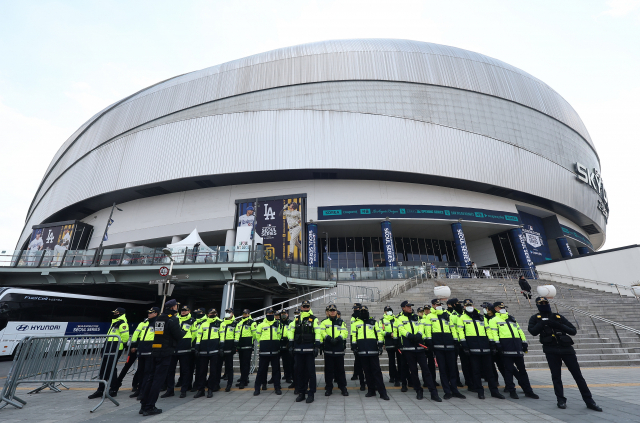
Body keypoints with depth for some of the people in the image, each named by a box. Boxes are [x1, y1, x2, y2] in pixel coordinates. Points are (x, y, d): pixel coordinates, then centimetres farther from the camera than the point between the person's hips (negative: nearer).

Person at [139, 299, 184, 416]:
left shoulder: (157, 319, 10)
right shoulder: (173, 319, -13)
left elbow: (157, 332, 19)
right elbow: (179, 335, -15)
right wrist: (184, 331, 7)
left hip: (154, 351, 7)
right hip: (165, 353, -7)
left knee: (149, 377, 13)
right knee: (158, 379, 1)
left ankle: (144, 405, 22)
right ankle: (149, 408, 6)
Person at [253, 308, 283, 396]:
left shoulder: (277, 324, 9)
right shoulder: (261, 324, 1)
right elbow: (258, 335, 8)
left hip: (275, 350, 2)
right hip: (264, 350, -2)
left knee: (276, 369, 7)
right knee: (262, 369, 3)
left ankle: (277, 388, 17)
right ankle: (257, 388, 16)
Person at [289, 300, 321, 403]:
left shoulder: (314, 319, -1)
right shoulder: (296, 319, 11)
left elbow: (317, 332, -5)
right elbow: (292, 332, 13)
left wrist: (317, 346, -11)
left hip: (309, 349, -4)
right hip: (298, 349, 4)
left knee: (310, 371, 2)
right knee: (299, 371, 10)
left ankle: (311, 393, 13)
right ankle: (301, 393, 23)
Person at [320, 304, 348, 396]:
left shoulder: (341, 322, 11)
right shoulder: (324, 322, 9)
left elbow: (345, 332, 0)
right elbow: (322, 332, -3)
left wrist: (339, 338, -18)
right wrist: (329, 338, -21)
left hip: (339, 349, 0)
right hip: (328, 348, 0)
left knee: (340, 369, 6)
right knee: (328, 369, 6)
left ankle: (343, 387, 18)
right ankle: (328, 388, 19)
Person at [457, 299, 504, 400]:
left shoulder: (481, 317, 17)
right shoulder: (462, 317, 3)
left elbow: (487, 330, 19)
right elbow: (460, 331, -3)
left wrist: (491, 344, 12)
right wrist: (464, 344, -11)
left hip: (485, 346, 4)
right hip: (472, 346, -3)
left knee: (488, 369, 8)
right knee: (476, 370, 2)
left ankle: (494, 391, 17)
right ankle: (480, 391, 12)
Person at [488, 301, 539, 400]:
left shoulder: (512, 319, 21)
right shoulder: (494, 320, 1)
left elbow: (520, 331, 22)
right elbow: (494, 332, -8)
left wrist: (524, 343, 14)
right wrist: (497, 343, -17)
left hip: (517, 346, 6)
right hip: (506, 348, -6)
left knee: (522, 369, 11)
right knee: (508, 369, 0)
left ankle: (528, 391, 21)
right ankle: (512, 391, 9)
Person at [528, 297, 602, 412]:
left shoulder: (558, 317, 9)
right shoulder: (535, 318, 3)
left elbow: (573, 331, 5)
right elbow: (533, 331, -11)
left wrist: (560, 326, -11)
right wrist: (543, 322, -16)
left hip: (566, 348, 2)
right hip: (551, 350, -1)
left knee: (578, 375, 5)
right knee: (556, 376, 5)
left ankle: (589, 402, 16)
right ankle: (561, 400, 17)